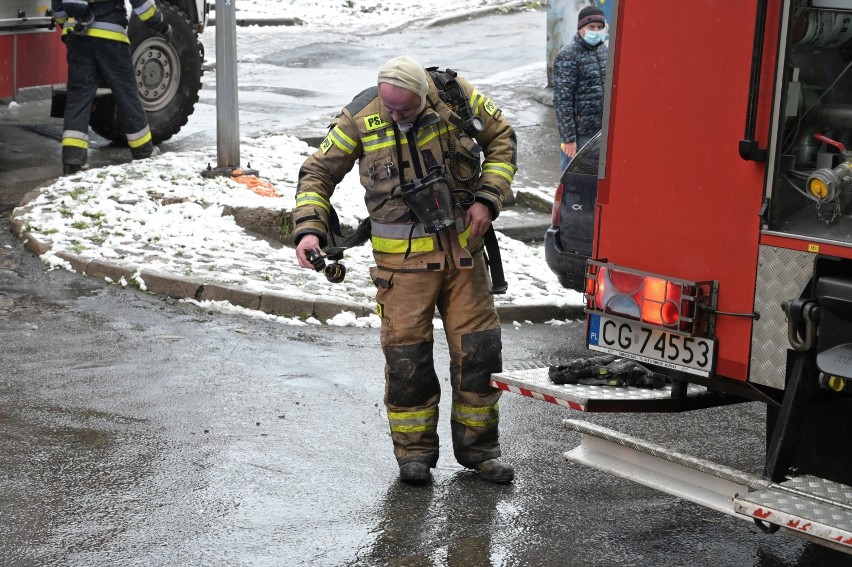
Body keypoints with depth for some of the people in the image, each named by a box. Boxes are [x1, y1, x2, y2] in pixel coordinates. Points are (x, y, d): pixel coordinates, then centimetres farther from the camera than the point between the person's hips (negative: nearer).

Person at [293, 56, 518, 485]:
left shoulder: (455, 95, -6)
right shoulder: (360, 118, -9)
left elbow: (501, 137, 9)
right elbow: (318, 172, -1)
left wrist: (488, 198, -3)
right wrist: (308, 229, -15)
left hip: (463, 248, 2)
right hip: (404, 256, -2)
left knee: (478, 348, 5)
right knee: (406, 354, -1)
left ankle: (477, 446, 21)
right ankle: (414, 452, 16)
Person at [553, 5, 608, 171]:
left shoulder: (603, 49, 10)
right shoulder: (568, 56, -14)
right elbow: (562, 100, -17)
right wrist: (568, 137, -19)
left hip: (602, 130, 7)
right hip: (579, 132, -7)